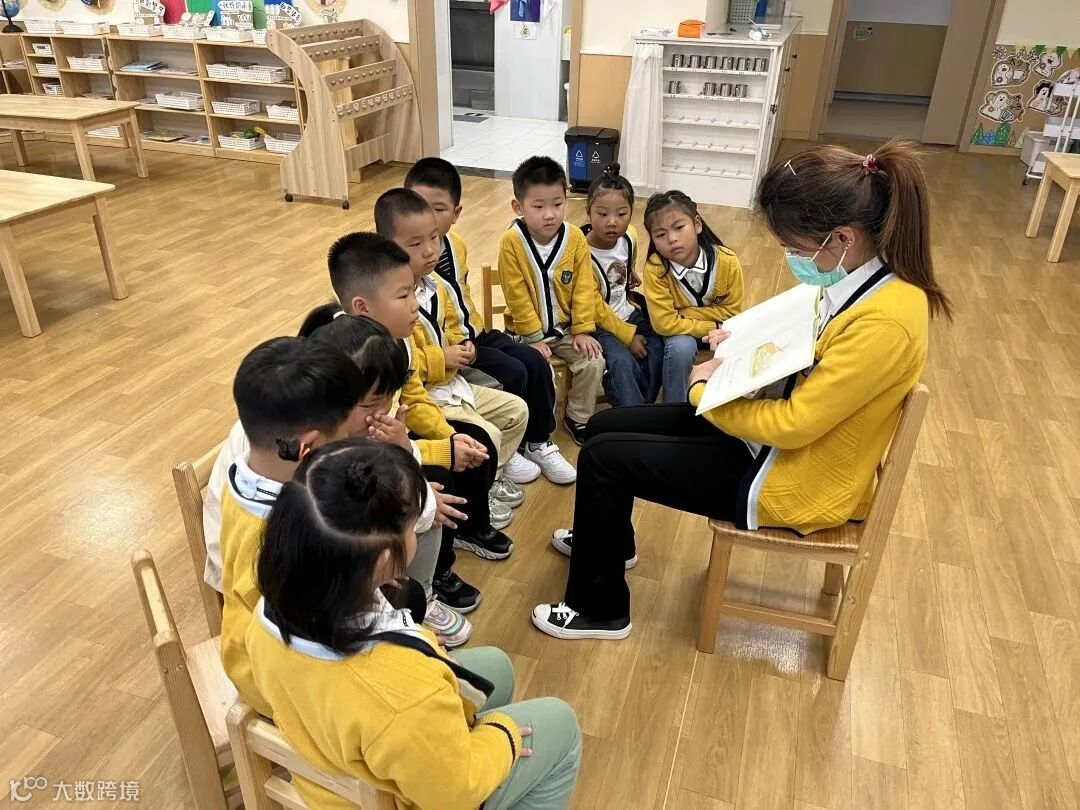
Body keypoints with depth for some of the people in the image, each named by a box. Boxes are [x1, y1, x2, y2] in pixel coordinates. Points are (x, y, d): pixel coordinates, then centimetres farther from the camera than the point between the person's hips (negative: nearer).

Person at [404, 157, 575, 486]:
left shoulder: (455, 243, 4)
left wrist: (480, 328, 13)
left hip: (472, 333, 8)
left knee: (536, 363, -3)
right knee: (512, 373, -19)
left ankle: (539, 441, 16)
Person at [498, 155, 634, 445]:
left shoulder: (575, 238, -8)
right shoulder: (511, 241, -18)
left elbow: (584, 288, -4)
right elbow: (517, 296, -15)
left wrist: (583, 330, -8)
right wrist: (534, 337, -15)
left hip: (567, 328, 3)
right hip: (528, 331, -3)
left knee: (594, 362, -12)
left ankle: (578, 419, 12)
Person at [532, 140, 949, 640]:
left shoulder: (883, 323, -32)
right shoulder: (863, 274, -4)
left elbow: (793, 423, -27)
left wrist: (704, 390, -13)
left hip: (794, 480, -9)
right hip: (780, 431, 9)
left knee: (602, 457, -10)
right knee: (606, 425, 10)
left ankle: (600, 610, 12)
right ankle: (608, 541, 38)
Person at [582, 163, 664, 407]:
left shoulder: (630, 236, -5)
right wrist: (628, 336, -17)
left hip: (628, 313, 7)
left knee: (657, 349, -16)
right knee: (621, 362, -30)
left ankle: (639, 409, -4)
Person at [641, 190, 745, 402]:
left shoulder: (727, 261, -23)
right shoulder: (655, 268, -26)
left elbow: (732, 311, -13)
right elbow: (664, 323, -26)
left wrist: (686, 314, -23)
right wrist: (714, 328, -25)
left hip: (720, 328, 2)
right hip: (679, 332, -2)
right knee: (681, 347, -32)